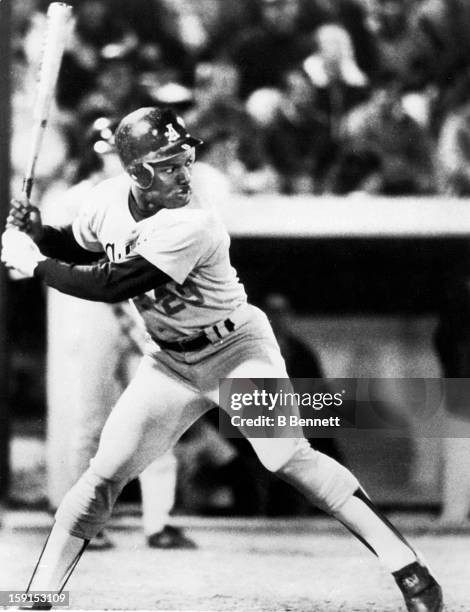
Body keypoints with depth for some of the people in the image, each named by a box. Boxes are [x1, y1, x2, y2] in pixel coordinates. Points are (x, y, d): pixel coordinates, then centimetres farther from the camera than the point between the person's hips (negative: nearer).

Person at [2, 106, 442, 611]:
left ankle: (409, 570, -20)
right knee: (104, 474, -1)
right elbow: (78, 247, 14)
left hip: (236, 351, -6)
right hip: (169, 361, 6)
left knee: (290, 459, -22)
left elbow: (112, 286, -32)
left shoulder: (191, 226, -30)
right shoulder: (108, 200, -9)